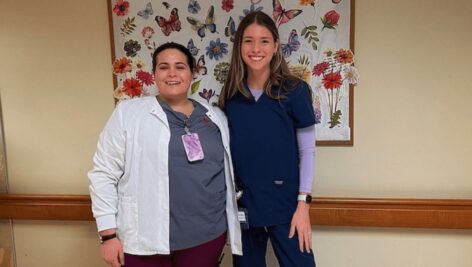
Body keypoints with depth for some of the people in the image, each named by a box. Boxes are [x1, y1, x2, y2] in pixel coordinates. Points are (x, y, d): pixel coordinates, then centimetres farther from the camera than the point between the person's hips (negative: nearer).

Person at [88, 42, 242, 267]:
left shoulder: (216, 117, 8)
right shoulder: (128, 113, -3)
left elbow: (228, 172, 17)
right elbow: (103, 174, -3)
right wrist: (109, 234, -5)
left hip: (207, 235, 3)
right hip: (146, 240, -2)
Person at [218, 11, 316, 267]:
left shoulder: (294, 90, -6)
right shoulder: (230, 95, 2)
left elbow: (307, 151, -5)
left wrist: (303, 204, -10)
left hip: (284, 206, -3)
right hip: (243, 205, 3)